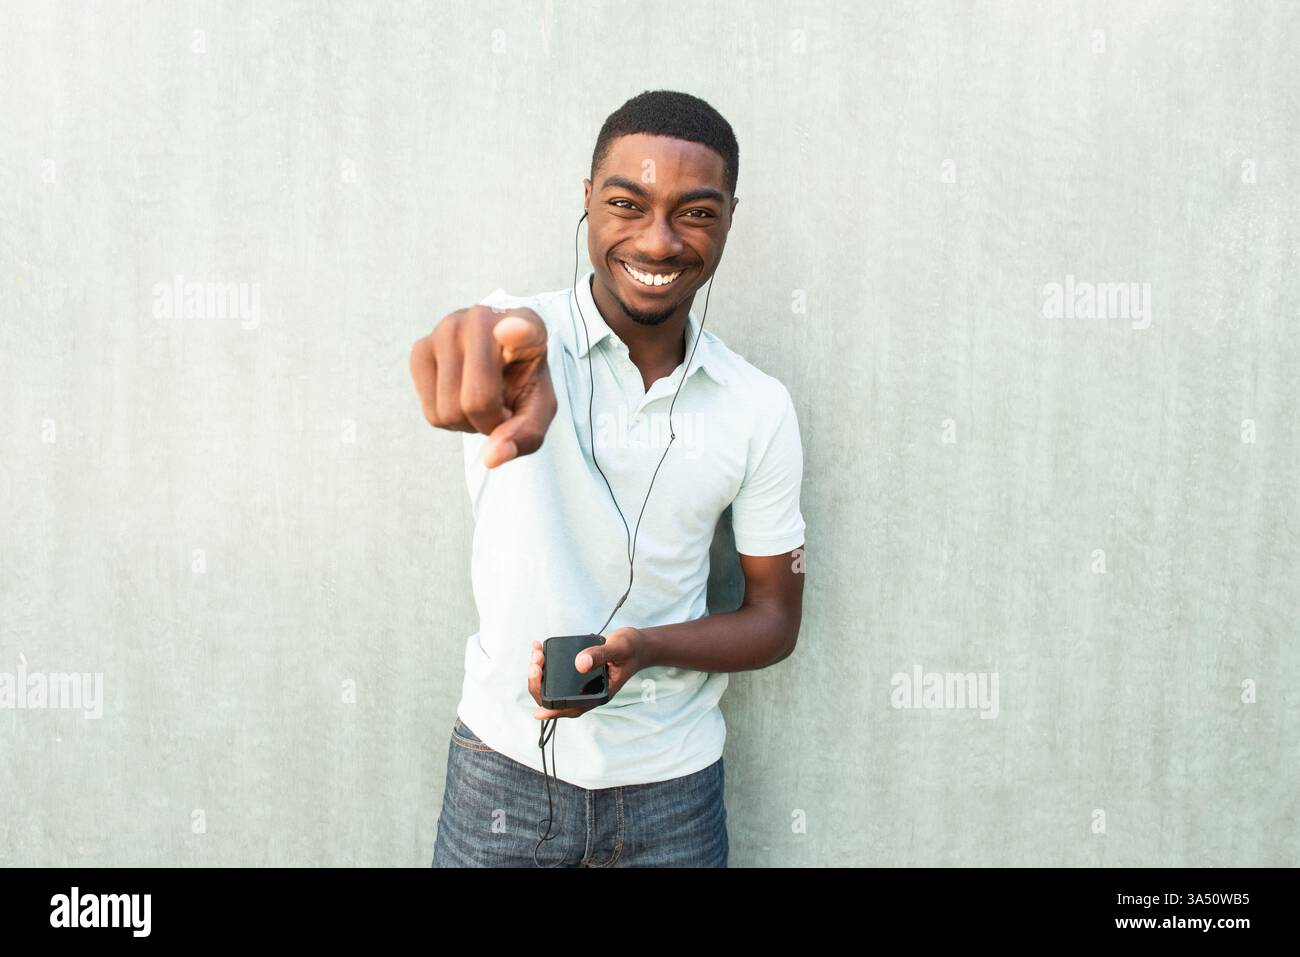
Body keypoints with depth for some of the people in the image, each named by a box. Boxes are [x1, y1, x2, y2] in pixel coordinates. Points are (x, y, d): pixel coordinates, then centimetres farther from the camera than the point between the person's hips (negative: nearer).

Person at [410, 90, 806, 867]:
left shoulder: (760, 409, -5)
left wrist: (644, 648, -18)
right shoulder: (525, 329, -11)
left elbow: (776, 619, 0)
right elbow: (499, 334, -35)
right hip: (504, 767, -1)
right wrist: (491, 343, -58)